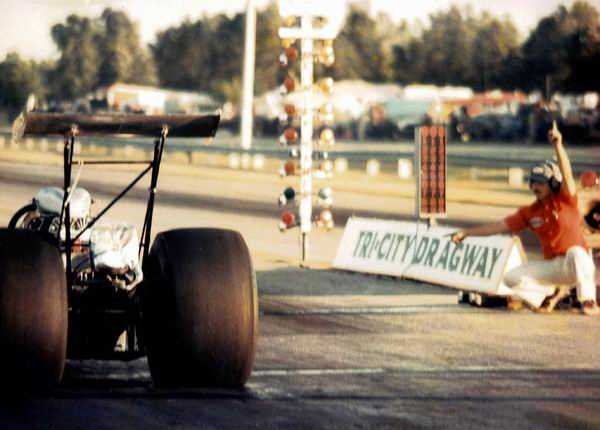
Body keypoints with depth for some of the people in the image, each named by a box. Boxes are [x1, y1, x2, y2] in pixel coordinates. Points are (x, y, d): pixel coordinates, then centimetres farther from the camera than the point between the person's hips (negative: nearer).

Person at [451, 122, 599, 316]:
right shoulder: (530, 212, 4)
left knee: (575, 252, -40)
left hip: (579, 264, -5)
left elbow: (567, 174, -28)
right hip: (552, 266, 6)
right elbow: (500, 226, 6)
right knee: (512, 277, -6)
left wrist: (558, 146, -45)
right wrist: (467, 233, 3)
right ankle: (554, 292, 5)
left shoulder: (565, 200, -10)